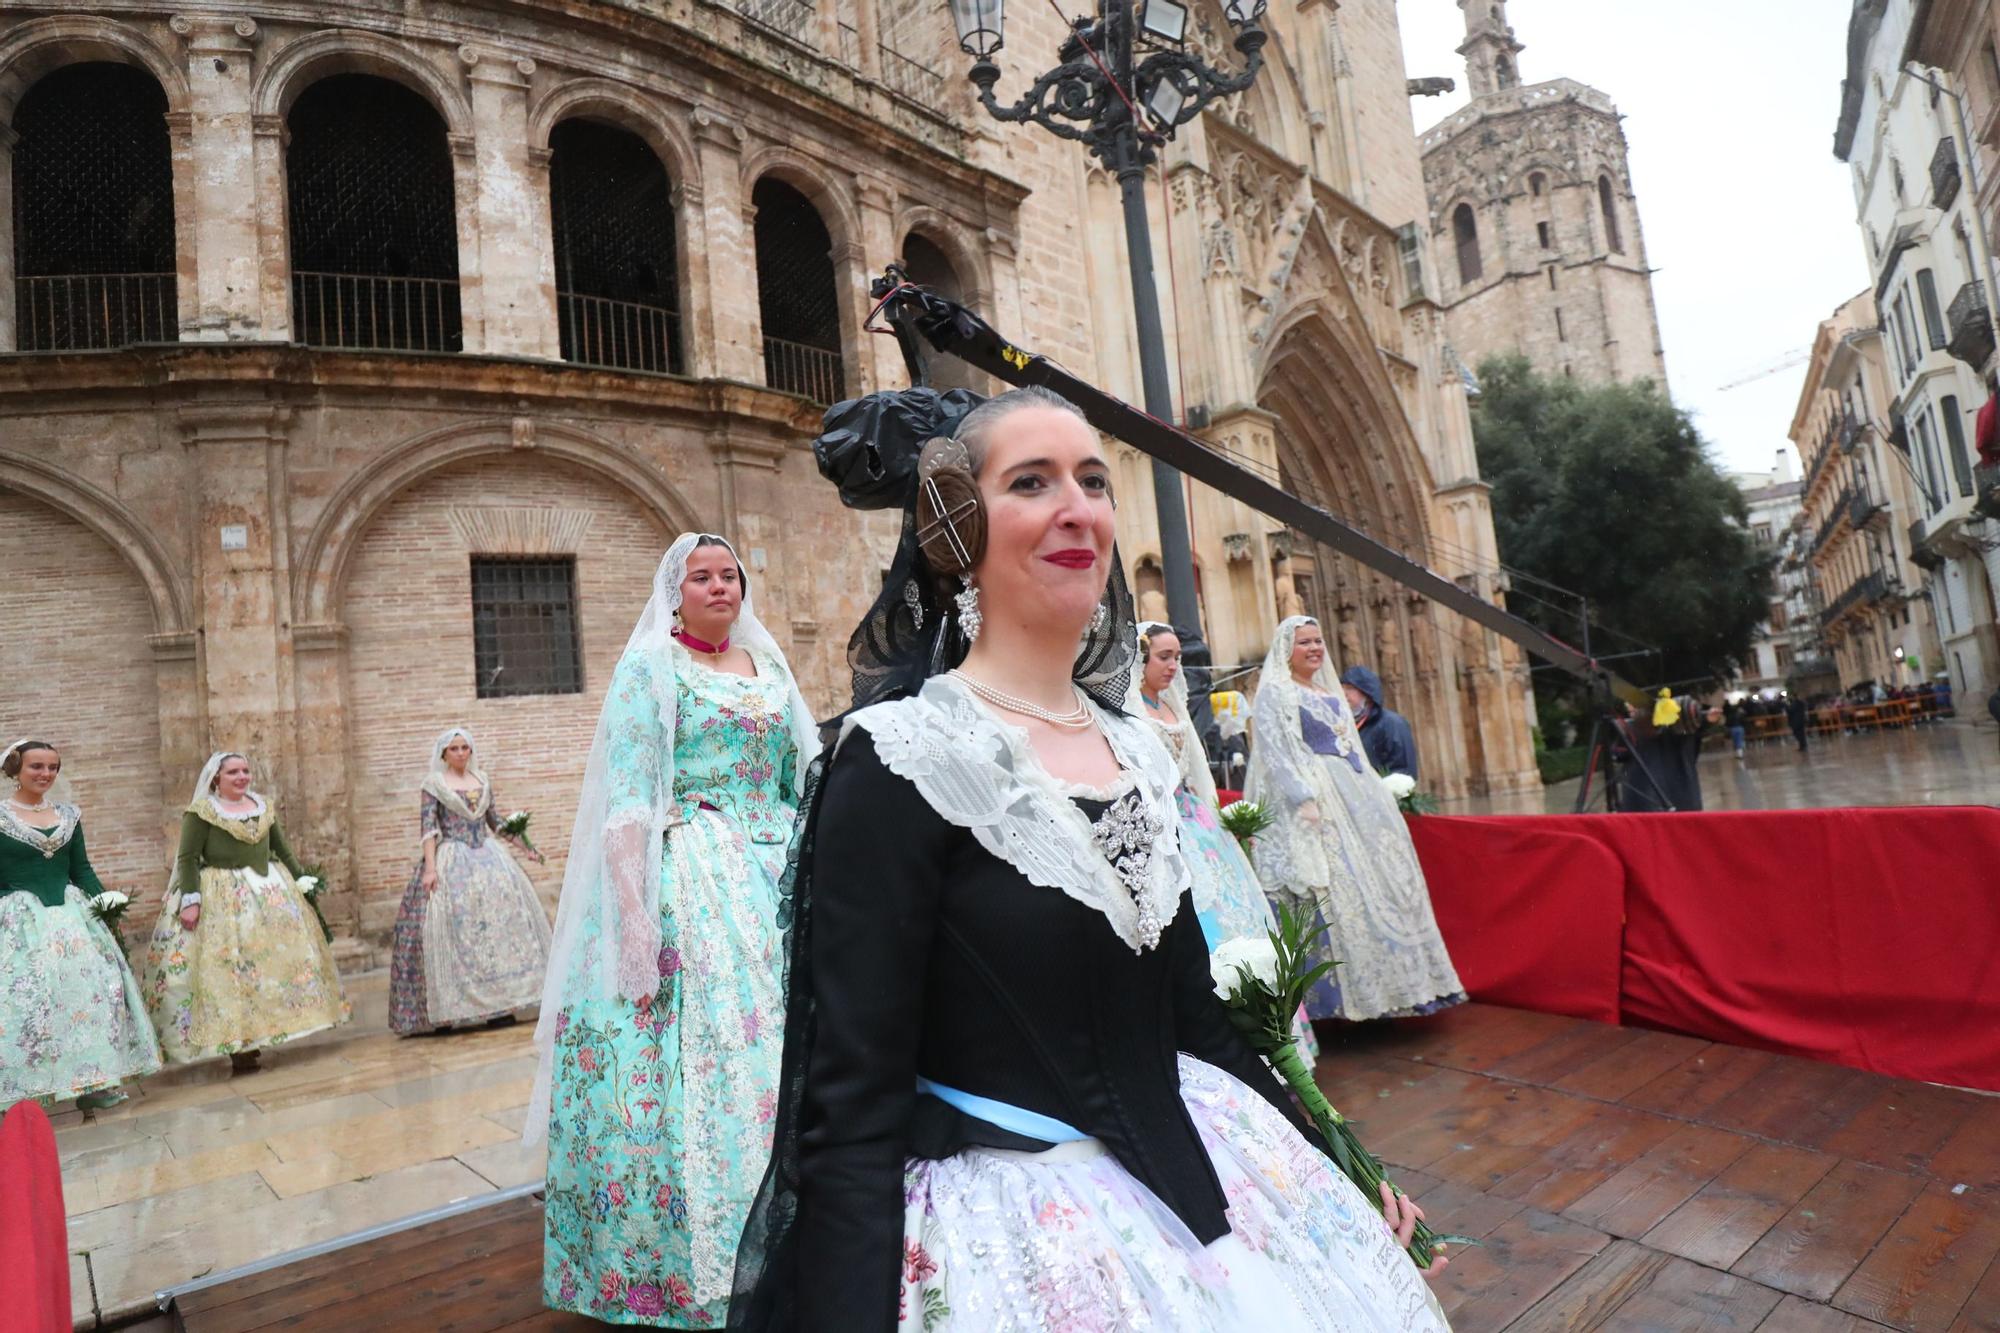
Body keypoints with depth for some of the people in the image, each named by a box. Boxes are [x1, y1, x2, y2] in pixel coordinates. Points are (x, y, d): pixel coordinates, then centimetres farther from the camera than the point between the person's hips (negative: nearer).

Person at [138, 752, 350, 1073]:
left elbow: (282, 849, 16)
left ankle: (252, 1037, 19)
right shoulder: (201, 811, -6)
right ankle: (236, 1046, 1)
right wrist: (190, 900, -18)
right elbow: (187, 859, -10)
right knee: (227, 968, -4)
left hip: (268, 890, 6)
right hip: (222, 899, -6)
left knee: (273, 957, 7)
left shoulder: (263, 807, 10)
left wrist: (302, 881, 13)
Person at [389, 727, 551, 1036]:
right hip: (450, 861, -4)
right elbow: (428, 828, -8)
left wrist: (526, 849, 17)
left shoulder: (483, 780, 12)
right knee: (449, 930, -9)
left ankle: (500, 1004, 2)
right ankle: (442, 1013, -3)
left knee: (500, 919, -3)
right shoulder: (433, 784, 0)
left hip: (487, 857, 4)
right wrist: (430, 868, -19)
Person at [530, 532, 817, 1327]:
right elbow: (627, 799, -11)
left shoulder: (767, 666, 13)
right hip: (689, 886, -5)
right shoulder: (650, 667, -3)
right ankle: (695, 1267, 14)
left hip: (778, 879, 6)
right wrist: (634, 914, -19)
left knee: (779, 1052, 10)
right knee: (701, 1058, -4)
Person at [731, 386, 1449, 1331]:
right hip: (1008, 1219, -6)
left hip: (1198, 1179, 7)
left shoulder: (1136, 748, 2)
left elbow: (1189, 1009, 11)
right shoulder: (900, 761, -18)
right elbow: (853, 1101, -19)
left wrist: (1332, 1163, 17)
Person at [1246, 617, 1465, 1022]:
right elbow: (1275, 753, -13)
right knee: (1335, 892, -11)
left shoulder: (1329, 692, 21)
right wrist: (1304, 799, -22)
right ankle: (1351, 996, -4)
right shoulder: (1275, 692, -3)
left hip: (1354, 794, 9)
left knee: (1384, 876, 7)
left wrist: (1377, 792, 16)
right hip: (1315, 800, -9)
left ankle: (1381, 988, 16)